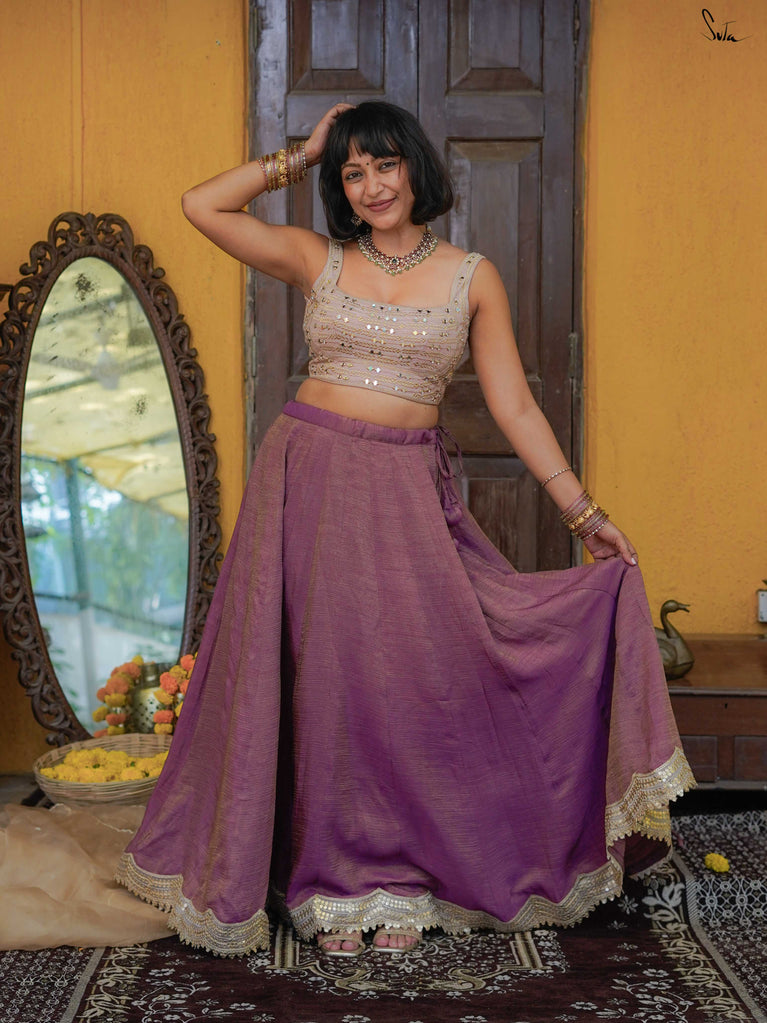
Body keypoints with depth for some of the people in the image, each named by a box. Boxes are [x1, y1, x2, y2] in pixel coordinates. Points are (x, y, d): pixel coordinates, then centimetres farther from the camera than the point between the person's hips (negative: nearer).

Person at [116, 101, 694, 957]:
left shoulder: (471, 276, 5)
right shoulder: (317, 260, 8)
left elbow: (514, 408, 4)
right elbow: (201, 205, 6)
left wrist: (584, 512, 0)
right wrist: (299, 157, 9)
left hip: (407, 493, 0)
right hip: (308, 479, 1)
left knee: (409, 683, -3)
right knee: (316, 682, 2)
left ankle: (400, 879, 14)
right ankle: (333, 885, 15)